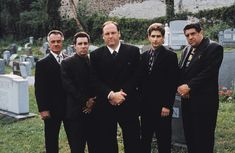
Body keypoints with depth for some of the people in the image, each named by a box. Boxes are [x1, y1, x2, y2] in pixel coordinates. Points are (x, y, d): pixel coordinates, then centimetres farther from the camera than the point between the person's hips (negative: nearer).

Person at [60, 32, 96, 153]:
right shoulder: (67, 63, -1)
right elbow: (68, 86, -10)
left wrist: (93, 102, -6)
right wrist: (85, 101, -12)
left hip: (93, 110, 4)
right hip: (77, 111, -4)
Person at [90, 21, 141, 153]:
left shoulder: (133, 51, 2)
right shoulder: (96, 55, 4)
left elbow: (136, 76, -3)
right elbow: (96, 81, -2)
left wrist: (122, 93, -14)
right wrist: (111, 95, -16)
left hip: (128, 104, 0)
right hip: (105, 106, 1)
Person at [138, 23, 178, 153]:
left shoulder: (170, 56, -5)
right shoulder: (144, 56, 10)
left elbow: (172, 83, -10)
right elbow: (141, 80, 13)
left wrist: (167, 106, -14)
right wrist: (139, 102, 8)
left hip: (162, 106, -5)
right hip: (146, 106, 5)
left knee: (163, 140, 4)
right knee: (145, 138, 12)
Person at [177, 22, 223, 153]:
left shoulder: (214, 48, -8)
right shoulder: (187, 50, 16)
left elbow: (209, 72, -17)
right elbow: (180, 71, 14)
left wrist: (189, 86, -17)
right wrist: (180, 86, -5)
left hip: (204, 101, -7)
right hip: (187, 99, 7)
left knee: (204, 137, 0)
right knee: (189, 135, 12)